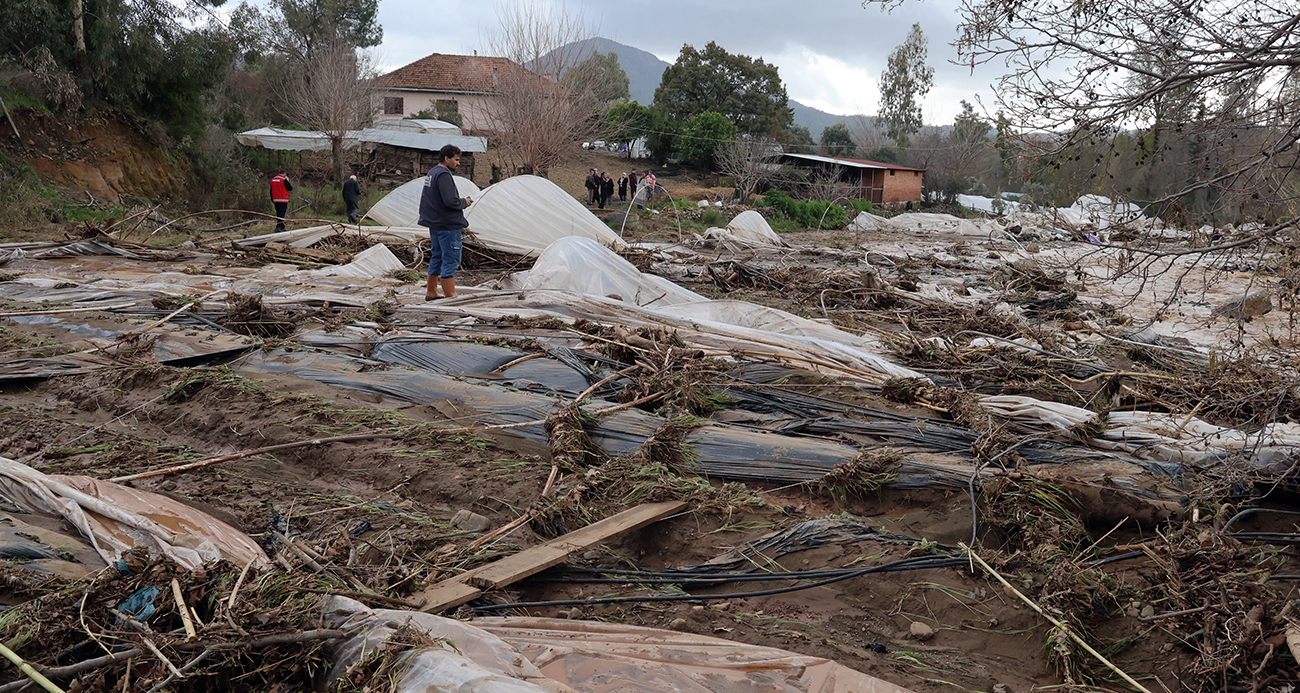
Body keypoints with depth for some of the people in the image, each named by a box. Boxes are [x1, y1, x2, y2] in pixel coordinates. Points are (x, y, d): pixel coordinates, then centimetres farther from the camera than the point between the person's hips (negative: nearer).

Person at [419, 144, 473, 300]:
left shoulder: (431, 173, 15)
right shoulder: (443, 174, -17)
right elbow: (451, 201, -25)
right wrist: (465, 202, -7)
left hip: (434, 223, 10)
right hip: (448, 225, -10)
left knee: (437, 257, 18)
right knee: (451, 260, -8)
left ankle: (431, 292, 27)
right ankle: (450, 296, -8)